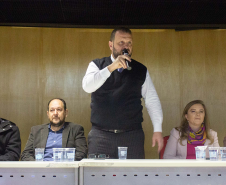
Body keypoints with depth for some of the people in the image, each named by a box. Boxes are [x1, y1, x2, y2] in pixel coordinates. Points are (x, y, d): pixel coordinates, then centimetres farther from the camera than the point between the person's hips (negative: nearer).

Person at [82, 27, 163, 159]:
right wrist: (111, 67, -17)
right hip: (100, 136, -1)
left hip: (132, 137, 1)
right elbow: (87, 86, -10)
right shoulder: (97, 65, 8)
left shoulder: (141, 70, 12)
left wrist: (158, 130, 2)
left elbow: (152, 100, 10)